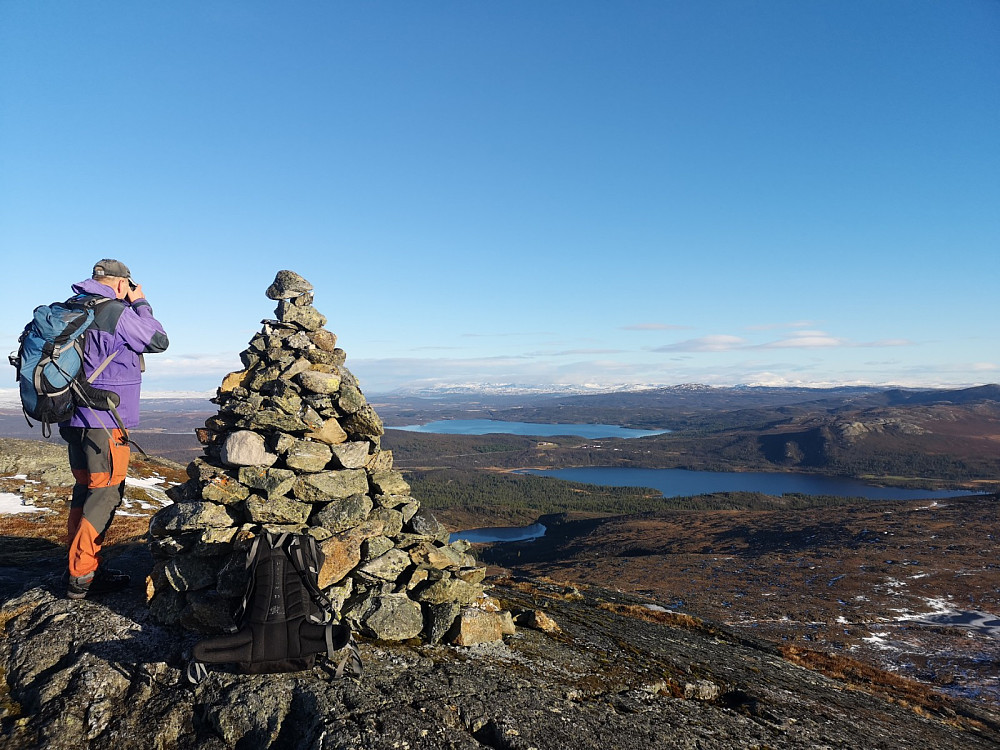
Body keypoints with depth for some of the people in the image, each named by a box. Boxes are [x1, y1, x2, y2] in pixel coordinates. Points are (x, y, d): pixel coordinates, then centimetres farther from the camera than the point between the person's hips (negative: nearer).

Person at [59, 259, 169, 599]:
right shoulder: (116, 313, -15)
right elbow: (159, 340, -5)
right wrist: (140, 303, 4)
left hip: (76, 417, 9)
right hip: (105, 419, -9)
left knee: (86, 488, 16)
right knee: (106, 493, -3)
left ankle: (79, 566, 24)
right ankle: (81, 576, 0)